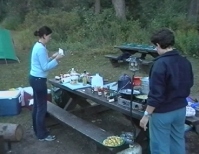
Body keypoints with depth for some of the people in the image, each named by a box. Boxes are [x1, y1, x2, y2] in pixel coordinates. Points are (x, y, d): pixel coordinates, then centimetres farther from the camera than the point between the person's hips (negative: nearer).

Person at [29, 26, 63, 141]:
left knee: (37, 106, 18)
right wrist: (56, 59, -14)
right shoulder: (41, 48, -21)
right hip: (39, 80, -11)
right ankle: (42, 135, 12)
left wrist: (52, 57, 11)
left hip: (35, 78, 11)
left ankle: (37, 130, 31)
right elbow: (45, 67, -21)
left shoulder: (38, 46, 11)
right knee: (42, 108, 0)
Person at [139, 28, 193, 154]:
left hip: (162, 112, -7)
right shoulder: (185, 62, 0)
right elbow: (189, 85, 13)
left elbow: (156, 94, -23)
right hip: (181, 109, 7)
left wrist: (147, 115, -14)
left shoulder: (161, 64, -23)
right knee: (178, 142, 22)